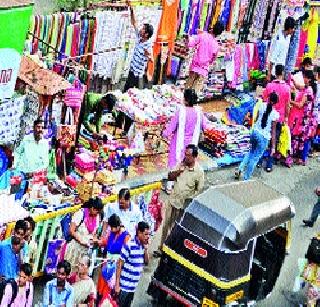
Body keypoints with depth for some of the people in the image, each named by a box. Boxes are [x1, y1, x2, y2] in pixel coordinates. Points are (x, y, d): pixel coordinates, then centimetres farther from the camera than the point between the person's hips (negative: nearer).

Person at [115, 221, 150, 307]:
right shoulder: (129, 245, -17)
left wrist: (145, 248, -5)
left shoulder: (143, 246, 3)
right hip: (124, 286, -7)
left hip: (134, 287, 7)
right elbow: (119, 265, -15)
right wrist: (117, 285, -16)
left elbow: (146, 262, 11)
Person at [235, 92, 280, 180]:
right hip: (264, 137, -5)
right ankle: (246, 178, 15)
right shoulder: (275, 114, -14)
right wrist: (273, 147, -3)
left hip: (255, 132, 5)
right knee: (255, 157, 8)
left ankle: (240, 169, 17)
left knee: (251, 152, 28)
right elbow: (273, 131, -10)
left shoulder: (262, 106, -4)